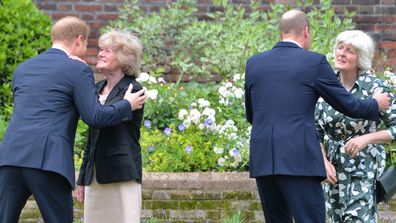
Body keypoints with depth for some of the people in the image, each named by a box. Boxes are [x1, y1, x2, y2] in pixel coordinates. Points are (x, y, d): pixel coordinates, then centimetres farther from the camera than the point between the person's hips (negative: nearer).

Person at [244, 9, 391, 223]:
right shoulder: (314, 62, -2)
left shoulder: (254, 63, 12)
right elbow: (348, 105, 6)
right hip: (298, 161, -5)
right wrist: (376, 104, 26)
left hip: (262, 160, 5)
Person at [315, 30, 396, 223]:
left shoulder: (375, 87, -9)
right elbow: (316, 131, 9)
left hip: (365, 170, -5)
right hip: (334, 169, 5)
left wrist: (366, 139, -20)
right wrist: (324, 162, -4)